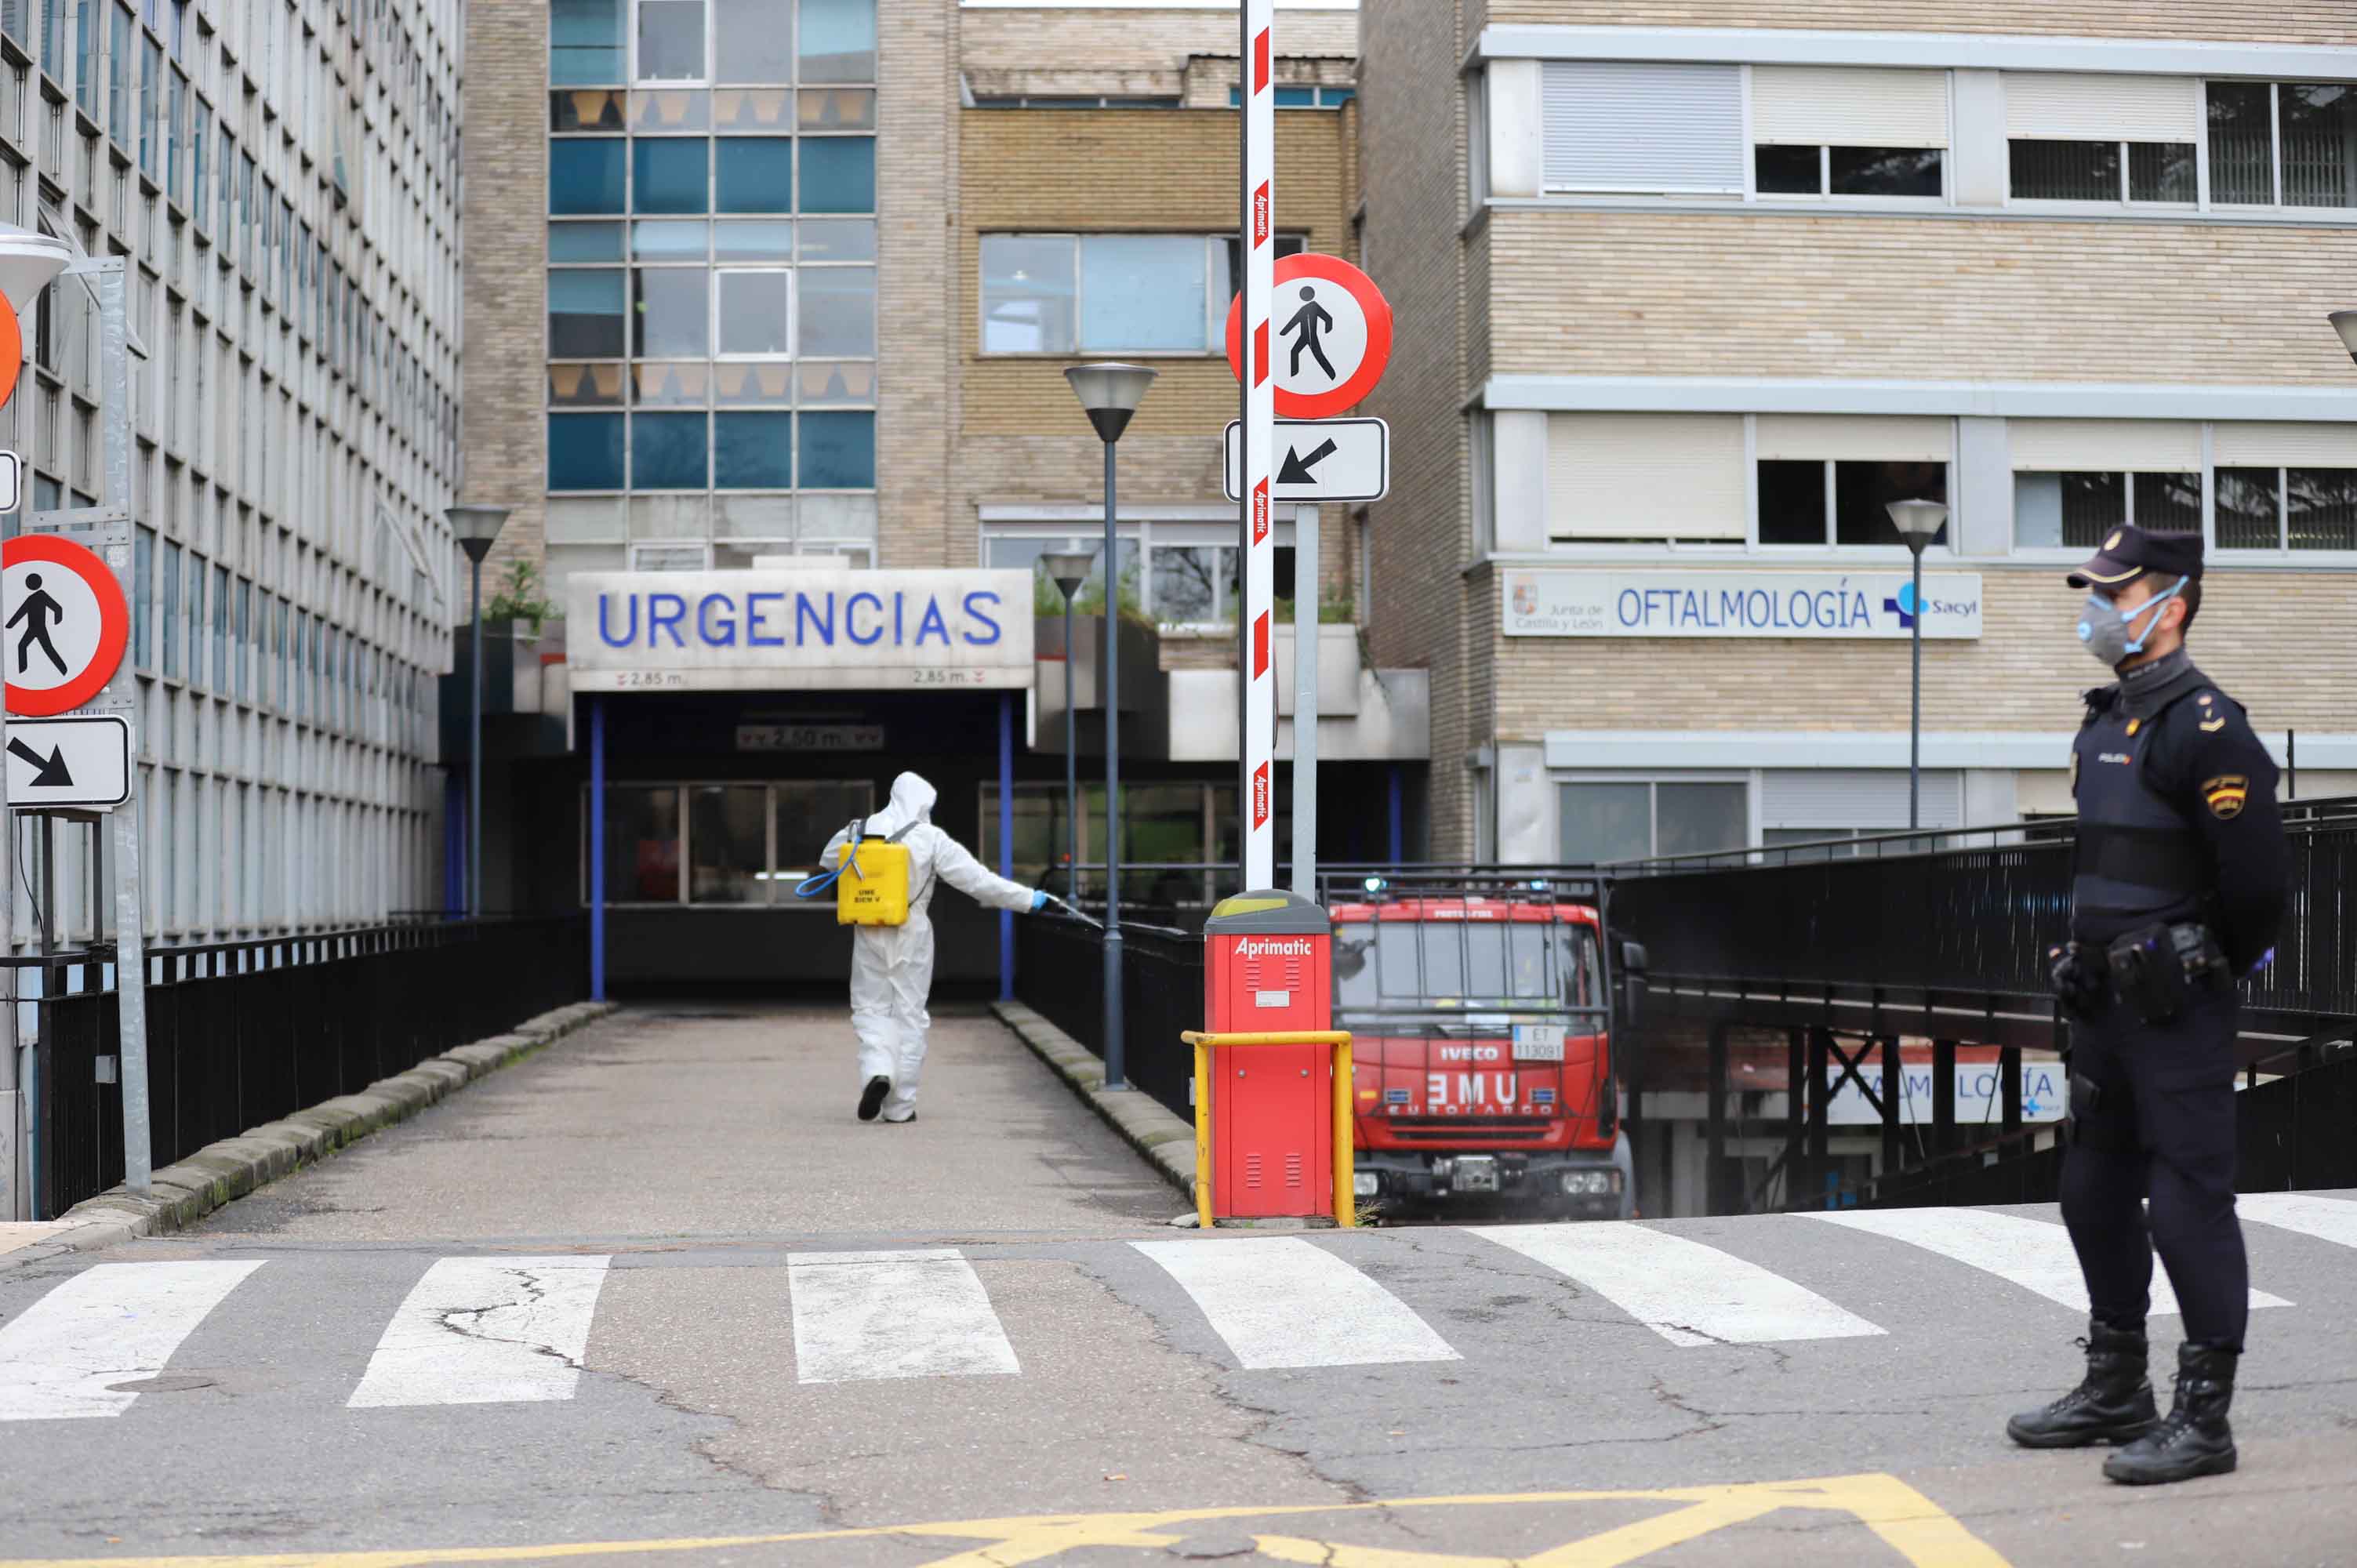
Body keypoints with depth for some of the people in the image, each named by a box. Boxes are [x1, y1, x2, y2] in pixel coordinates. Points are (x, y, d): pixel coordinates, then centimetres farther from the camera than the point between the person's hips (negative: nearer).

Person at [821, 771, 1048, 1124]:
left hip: (869, 934, 1)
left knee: (871, 1007, 12)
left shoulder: (861, 830, -2)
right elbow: (976, 880, -11)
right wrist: (1028, 899, -6)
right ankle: (899, 1106, 9)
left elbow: (827, 860, 16)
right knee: (909, 1015, 7)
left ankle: (877, 1070, -17)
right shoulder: (932, 839, -9)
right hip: (912, 935, -1)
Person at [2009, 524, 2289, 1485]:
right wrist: (2095, 958, 17)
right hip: (2105, 1002, 10)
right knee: (2097, 1193, 16)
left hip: (2178, 1009, -10)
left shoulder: (2205, 725, -14)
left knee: (2189, 1200, -6)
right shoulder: (2105, 722, 14)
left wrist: (2222, 965, -6)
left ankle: (2204, 1417, 0)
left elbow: (2258, 871, -19)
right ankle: (2116, 1388, 29)